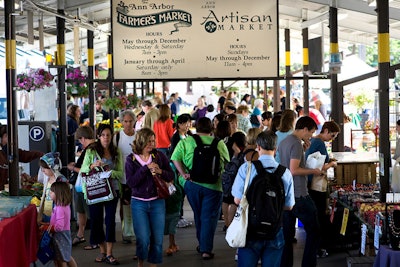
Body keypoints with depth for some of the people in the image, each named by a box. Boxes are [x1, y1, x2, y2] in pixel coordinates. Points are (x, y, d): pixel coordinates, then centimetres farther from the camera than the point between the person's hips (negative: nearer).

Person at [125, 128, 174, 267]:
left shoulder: (159, 156, 0)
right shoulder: (131, 159, -3)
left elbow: (171, 176, 3)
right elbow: (131, 182, -13)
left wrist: (160, 171, -16)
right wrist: (146, 168, -18)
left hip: (157, 202, 2)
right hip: (139, 203, -2)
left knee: (157, 239, 5)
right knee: (143, 239, -4)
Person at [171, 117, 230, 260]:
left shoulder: (185, 142, 0)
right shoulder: (219, 144, -1)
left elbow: (175, 158, -9)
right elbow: (227, 162, 6)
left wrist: (184, 174, -10)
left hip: (192, 184, 2)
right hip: (213, 185, -2)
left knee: (198, 215, 20)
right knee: (209, 217, 5)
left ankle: (202, 244, 33)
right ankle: (206, 249, 2)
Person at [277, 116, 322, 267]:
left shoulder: (283, 142, 13)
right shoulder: (297, 144, -15)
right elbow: (294, 170, -22)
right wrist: (313, 171, -10)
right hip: (299, 195, -9)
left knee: (287, 234, 12)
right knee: (313, 232, 2)